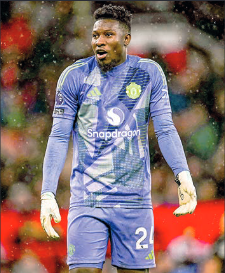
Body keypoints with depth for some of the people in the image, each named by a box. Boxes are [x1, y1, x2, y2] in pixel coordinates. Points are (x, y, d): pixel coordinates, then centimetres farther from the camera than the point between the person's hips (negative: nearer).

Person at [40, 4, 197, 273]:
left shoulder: (150, 73, 3)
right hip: (87, 199, -1)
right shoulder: (74, 76, 0)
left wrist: (183, 175, -15)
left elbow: (165, 130, 1)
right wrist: (47, 194, -9)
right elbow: (59, 137, 0)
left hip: (134, 200, 1)